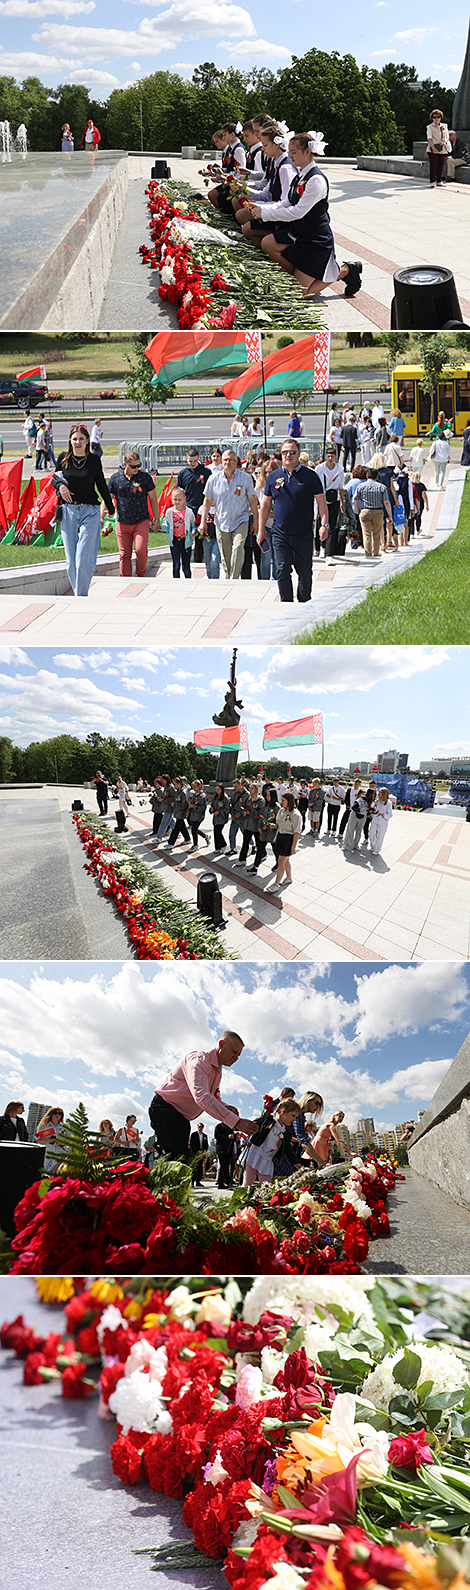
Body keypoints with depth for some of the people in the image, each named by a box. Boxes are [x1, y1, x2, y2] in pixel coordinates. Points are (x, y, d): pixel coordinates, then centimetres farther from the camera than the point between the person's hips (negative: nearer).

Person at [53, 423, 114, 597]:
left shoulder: (94, 460, 1)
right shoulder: (63, 458, 4)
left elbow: (101, 485, 11)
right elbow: (55, 478, 18)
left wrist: (111, 509, 14)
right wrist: (60, 485, -6)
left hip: (89, 512, -2)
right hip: (68, 511, 2)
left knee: (83, 558, -11)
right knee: (71, 559, 3)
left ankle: (82, 595, -4)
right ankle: (77, 592, 17)